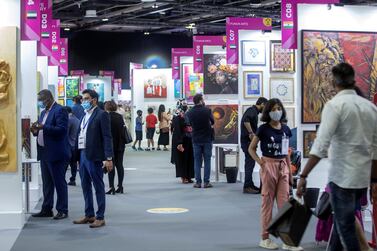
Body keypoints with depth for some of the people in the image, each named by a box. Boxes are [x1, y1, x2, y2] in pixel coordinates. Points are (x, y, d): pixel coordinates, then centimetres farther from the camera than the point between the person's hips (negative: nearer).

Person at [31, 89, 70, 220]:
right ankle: (46, 209, 19)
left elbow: (62, 129, -20)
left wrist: (44, 127, -27)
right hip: (44, 153, 9)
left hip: (56, 153, -9)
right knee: (47, 183, 13)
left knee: (59, 182, -3)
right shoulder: (44, 112, 18)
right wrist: (36, 130, 0)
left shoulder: (60, 110, -10)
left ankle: (62, 210, 3)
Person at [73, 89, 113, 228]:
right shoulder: (84, 115, 16)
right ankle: (89, 215, 24)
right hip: (82, 154, 8)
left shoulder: (101, 115, -8)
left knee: (98, 187, 0)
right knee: (85, 186, 14)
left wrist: (108, 158, -18)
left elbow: (107, 137, -13)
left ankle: (100, 217, 5)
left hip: (94, 156, -8)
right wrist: (77, 155, 10)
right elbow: (80, 135, 16)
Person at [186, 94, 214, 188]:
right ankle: (206, 182, 4)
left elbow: (190, 124, 7)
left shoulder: (190, 113, -4)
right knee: (207, 160, 5)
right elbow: (212, 122, 1)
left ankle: (198, 182, 6)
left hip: (196, 139, 2)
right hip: (207, 139, -2)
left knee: (197, 161, 8)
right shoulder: (207, 110, -11)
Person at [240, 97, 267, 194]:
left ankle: (250, 185, 22)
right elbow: (246, 120, -31)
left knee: (250, 163, 15)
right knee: (250, 163, -8)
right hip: (248, 141, -10)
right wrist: (251, 133, -30)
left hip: (250, 141, 10)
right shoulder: (252, 110, -12)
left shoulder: (254, 111, 19)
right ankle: (247, 187, -6)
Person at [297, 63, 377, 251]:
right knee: (342, 220, 21)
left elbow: (321, 145, -19)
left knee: (345, 227, 1)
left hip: (342, 176, -6)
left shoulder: (335, 104, -10)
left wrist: (303, 175, -20)